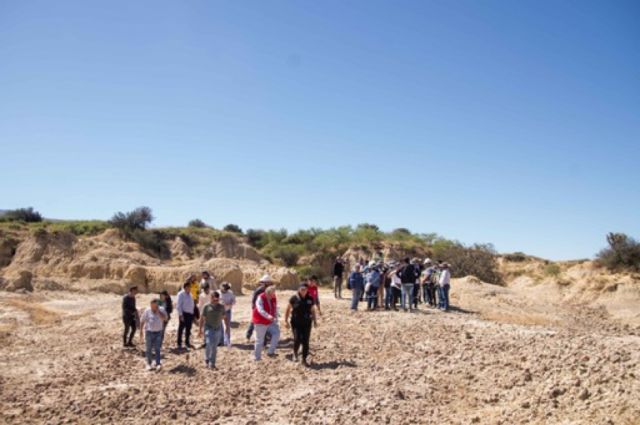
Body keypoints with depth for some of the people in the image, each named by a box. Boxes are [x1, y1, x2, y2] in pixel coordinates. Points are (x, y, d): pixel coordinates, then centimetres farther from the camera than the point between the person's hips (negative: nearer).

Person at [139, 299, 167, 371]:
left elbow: (165, 318, -15)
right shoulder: (147, 311, -4)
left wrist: (158, 312, -21)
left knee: (157, 349, 1)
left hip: (158, 332, 0)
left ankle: (158, 364, 4)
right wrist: (141, 331, 0)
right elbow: (142, 321, 2)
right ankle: (149, 364, 18)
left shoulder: (161, 310, -1)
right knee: (148, 349, 6)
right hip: (149, 332, 0)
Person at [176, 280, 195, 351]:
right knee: (181, 329, 1)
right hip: (184, 314, -7)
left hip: (190, 314, 7)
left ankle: (187, 343, 26)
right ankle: (179, 344, 9)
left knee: (188, 329, 14)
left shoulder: (190, 294, 12)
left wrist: (193, 314, 15)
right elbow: (179, 305, -12)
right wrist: (180, 315, -16)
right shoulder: (181, 294, -10)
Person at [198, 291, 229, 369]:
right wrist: (200, 330, -4)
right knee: (209, 344, -13)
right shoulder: (206, 306, -4)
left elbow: (225, 318, 10)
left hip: (218, 329, 3)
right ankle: (206, 359, 13)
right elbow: (202, 318, -2)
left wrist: (227, 327, 5)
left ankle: (212, 364, 14)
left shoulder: (221, 307, 5)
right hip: (209, 328, -3)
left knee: (215, 347, 5)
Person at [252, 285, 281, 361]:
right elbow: (260, 310, -34)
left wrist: (276, 320, 2)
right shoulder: (260, 298, -20)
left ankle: (271, 352, 3)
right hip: (260, 321, -6)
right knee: (259, 340, 1)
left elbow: (275, 309, 7)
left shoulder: (273, 299, 0)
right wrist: (268, 316, -49)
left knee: (277, 332, -8)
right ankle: (257, 357, 15)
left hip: (270, 321, 6)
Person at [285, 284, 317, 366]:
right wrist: (286, 320, 0)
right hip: (296, 323, -2)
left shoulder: (310, 299, 1)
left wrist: (314, 321, 7)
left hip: (307, 323, 2)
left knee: (305, 341, 2)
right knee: (297, 339, -12)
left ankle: (304, 359, 16)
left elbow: (313, 310, 12)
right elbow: (288, 309, 2)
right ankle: (295, 353, 20)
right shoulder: (294, 299, -6)